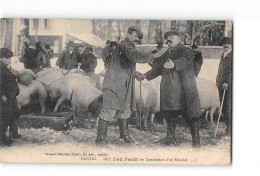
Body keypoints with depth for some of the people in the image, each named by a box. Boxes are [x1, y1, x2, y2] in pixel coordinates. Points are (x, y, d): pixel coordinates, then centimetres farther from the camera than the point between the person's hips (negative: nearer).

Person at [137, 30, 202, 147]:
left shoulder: (186, 51, -4)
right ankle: (170, 138, 27)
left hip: (185, 91, -7)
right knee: (170, 114, 13)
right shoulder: (166, 54, 19)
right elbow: (159, 69, 31)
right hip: (169, 92, 7)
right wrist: (146, 75, 30)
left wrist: (173, 65, -46)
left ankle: (196, 142, 3)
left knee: (191, 116, -4)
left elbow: (184, 61, -26)